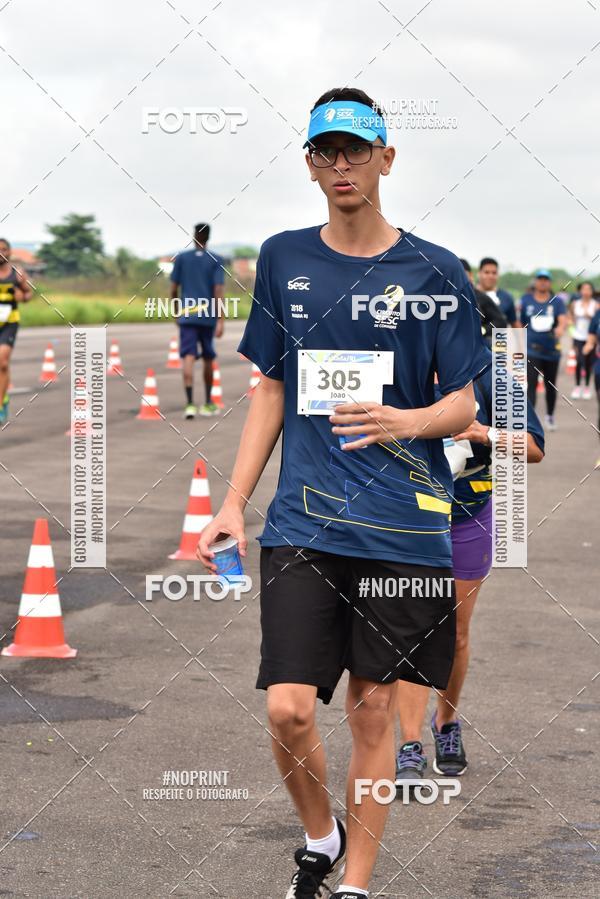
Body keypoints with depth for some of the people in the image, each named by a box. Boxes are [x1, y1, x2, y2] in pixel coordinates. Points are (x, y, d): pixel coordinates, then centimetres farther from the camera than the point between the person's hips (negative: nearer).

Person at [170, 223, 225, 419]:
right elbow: (218, 291, -7)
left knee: (188, 357, -8)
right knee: (208, 359, 15)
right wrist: (220, 321, -8)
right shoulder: (216, 261, 1)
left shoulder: (181, 258, 4)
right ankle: (208, 404, 26)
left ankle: (190, 403, -25)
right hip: (208, 316, 1)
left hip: (187, 316, -1)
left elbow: (174, 289, 5)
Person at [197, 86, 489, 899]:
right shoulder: (282, 260, 9)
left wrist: (407, 421, -20)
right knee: (288, 708, -8)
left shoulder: (435, 273, 1)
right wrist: (233, 503, 10)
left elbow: (463, 404, 2)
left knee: (373, 710, 4)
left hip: (405, 526, -1)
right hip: (303, 521, 1)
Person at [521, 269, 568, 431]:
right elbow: (520, 324, 10)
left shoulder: (557, 301, 1)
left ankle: (550, 416, 36)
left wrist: (560, 328, -40)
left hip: (551, 350, 1)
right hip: (532, 350, -1)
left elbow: (563, 319, -17)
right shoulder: (526, 300, 3)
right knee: (531, 384, -14)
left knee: (550, 385, 15)